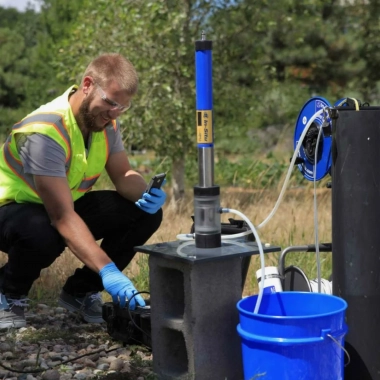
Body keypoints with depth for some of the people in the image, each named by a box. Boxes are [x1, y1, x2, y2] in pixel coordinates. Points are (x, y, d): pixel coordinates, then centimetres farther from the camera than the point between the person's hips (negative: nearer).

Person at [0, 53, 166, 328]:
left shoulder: (105, 121, -9)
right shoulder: (46, 130, -33)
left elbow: (123, 176, -1)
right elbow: (62, 217, -39)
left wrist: (145, 194, -26)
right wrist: (107, 271, -47)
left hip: (69, 204, 7)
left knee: (145, 214, -11)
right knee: (43, 235, -42)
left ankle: (81, 291, 6)